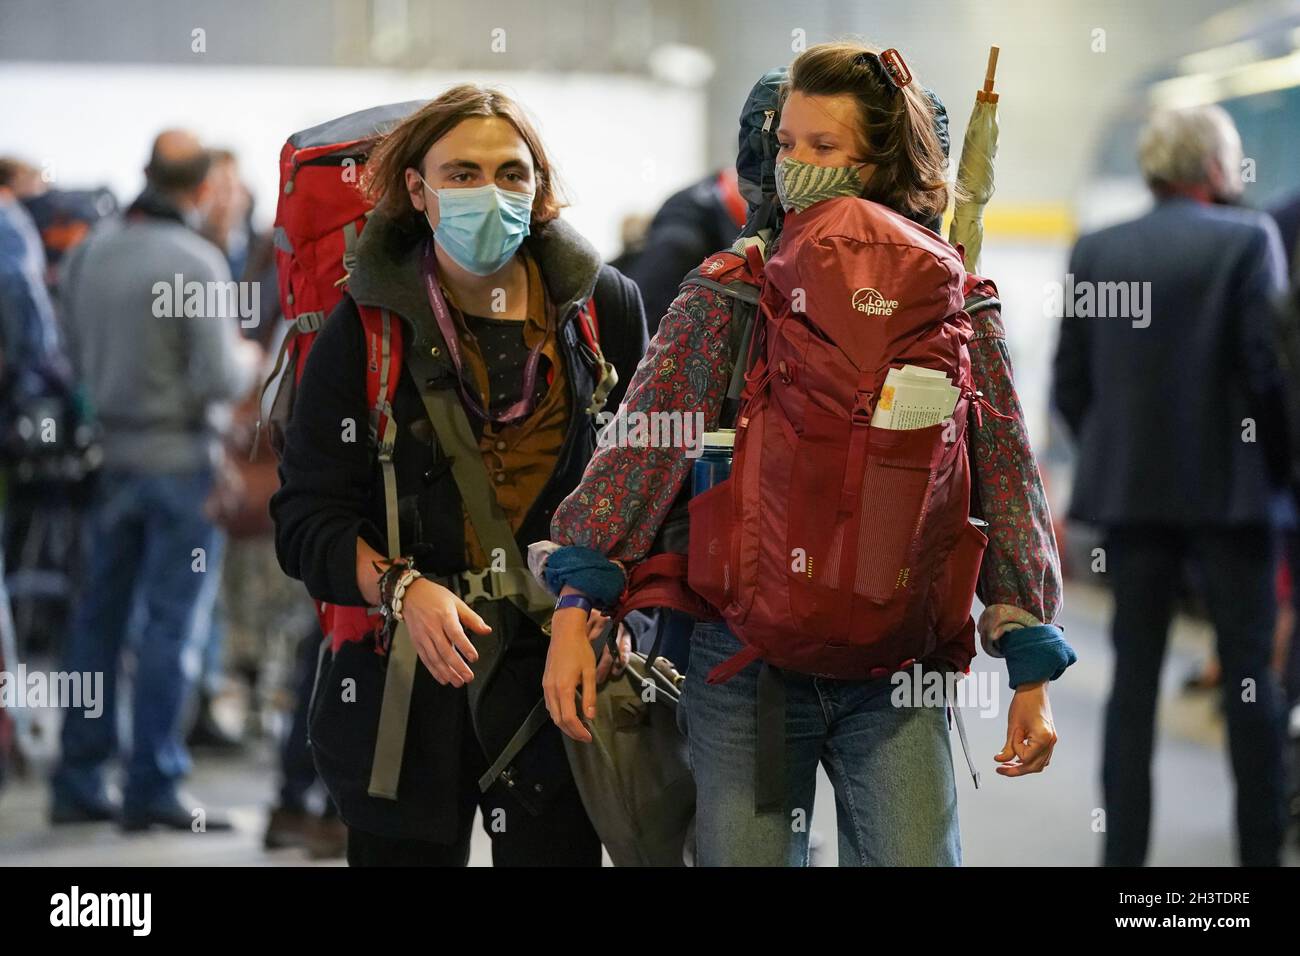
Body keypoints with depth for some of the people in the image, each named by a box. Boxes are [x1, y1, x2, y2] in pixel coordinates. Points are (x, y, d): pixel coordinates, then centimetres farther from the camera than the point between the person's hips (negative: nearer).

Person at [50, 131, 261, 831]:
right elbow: (219, 380, -18)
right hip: (180, 459, -6)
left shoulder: (88, 253, 2)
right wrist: (247, 360, 3)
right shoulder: (195, 262, -16)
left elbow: (79, 354, 11)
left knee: (98, 618, 13)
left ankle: (78, 780, 17)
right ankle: (153, 786, 1)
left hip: (112, 453, 6)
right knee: (172, 627, 0)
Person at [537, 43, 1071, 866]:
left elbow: (1006, 472, 4)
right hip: (743, 661, 1)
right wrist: (575, 609, -12)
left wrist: (1032, 672, 1)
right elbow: (643, 440, -2)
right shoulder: (729, 290, 5)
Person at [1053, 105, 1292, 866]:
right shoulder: (1248, 240, -7)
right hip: (1231, 489, -3)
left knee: (1134, 676, 7)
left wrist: (1113, 459, 14)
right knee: (1251, 675, 5)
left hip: (1130, 490, 3)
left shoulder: (1095, 251, 4)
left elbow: (1071, 382, 3)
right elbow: (1267, 368, -12)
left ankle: (1124, 848, 5)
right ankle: (1261, 847, 7)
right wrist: (1279, 464, 0)